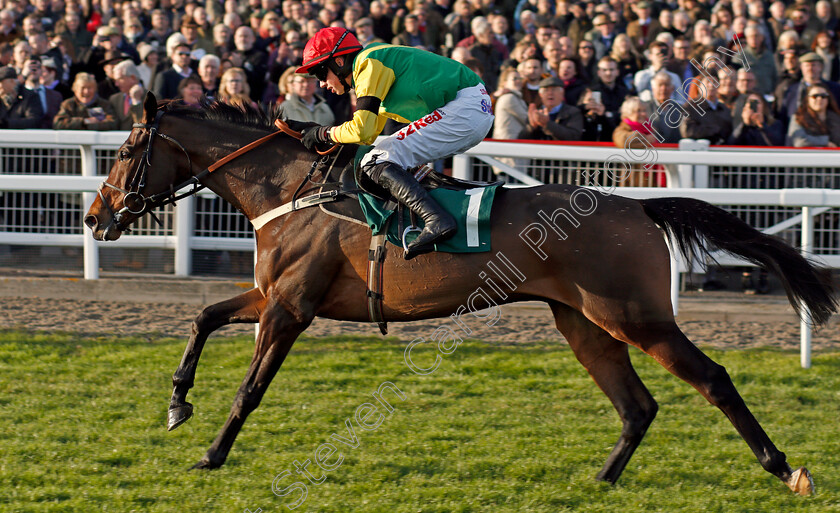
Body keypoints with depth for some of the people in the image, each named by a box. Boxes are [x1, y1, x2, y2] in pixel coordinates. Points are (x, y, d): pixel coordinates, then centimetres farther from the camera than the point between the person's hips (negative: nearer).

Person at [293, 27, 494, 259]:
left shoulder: (368, 64, -7)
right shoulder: (374, 65, 24)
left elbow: (362, 130, -16)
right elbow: (370, 134, 31)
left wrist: (322, 133, 1)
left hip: (464, 109, -11)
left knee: (377, 163, -14)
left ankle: (437, 221, -30)